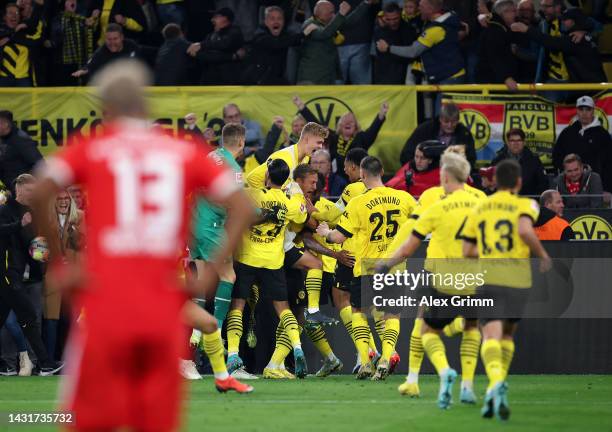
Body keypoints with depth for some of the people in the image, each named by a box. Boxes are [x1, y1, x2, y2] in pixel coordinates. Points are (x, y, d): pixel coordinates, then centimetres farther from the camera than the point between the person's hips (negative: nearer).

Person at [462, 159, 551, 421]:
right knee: (507, 334, 21)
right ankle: (498, 389, 13)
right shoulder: (524, 205, 3)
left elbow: (467, 252, 14)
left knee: (491, 336, -13)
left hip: (488, 278, 1)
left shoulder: (479, 209, 14)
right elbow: (525, 231, -19)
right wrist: (543, 255, -2)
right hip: (517, 278, -1)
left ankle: (496, 384, -41)